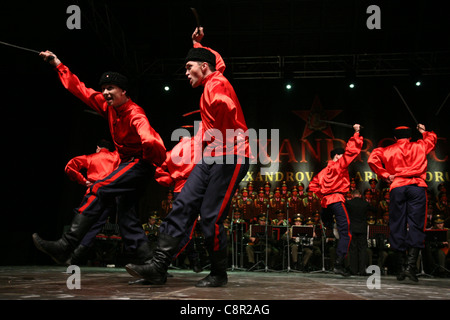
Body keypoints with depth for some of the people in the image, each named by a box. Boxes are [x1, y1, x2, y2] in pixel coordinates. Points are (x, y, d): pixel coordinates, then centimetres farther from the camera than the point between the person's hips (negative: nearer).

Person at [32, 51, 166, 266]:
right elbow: (80, 90, 12)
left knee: (97, 191, -22)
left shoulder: (135, 114, -20)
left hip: (140, 163, -10)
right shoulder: (108, 106, 4)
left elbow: (148, 136, -39)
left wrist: (151, 144, -60)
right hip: (127, 164, 10)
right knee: (126, 217, 5)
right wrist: (58, 65, 13)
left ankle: (64, 247, -27)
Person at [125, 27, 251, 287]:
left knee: (211, 217, -10)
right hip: (211, 158, 10)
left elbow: (224, 105, -35)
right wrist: (197, 43, 46)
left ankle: (219, 275, 6)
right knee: (182, 205, -1)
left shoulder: (217, 84, -10)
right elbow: (217, 59, 44)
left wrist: (221, 140, -24)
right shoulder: (212, 82, 20)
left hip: (230, 158, -10)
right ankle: (158, 267, -4)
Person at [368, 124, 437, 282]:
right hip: (417, 186, 0)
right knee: (416, 226, -5)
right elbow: (432, 138, 38)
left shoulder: (388, 150, 14)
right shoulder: (420, 146, 18)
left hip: (397, 188, 1)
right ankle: (411, 265, -19)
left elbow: (372, 159, -2)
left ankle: (401, 268, 4)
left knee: (398, 227, 4)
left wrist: (386, 175, 4)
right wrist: (423, 131, 56)